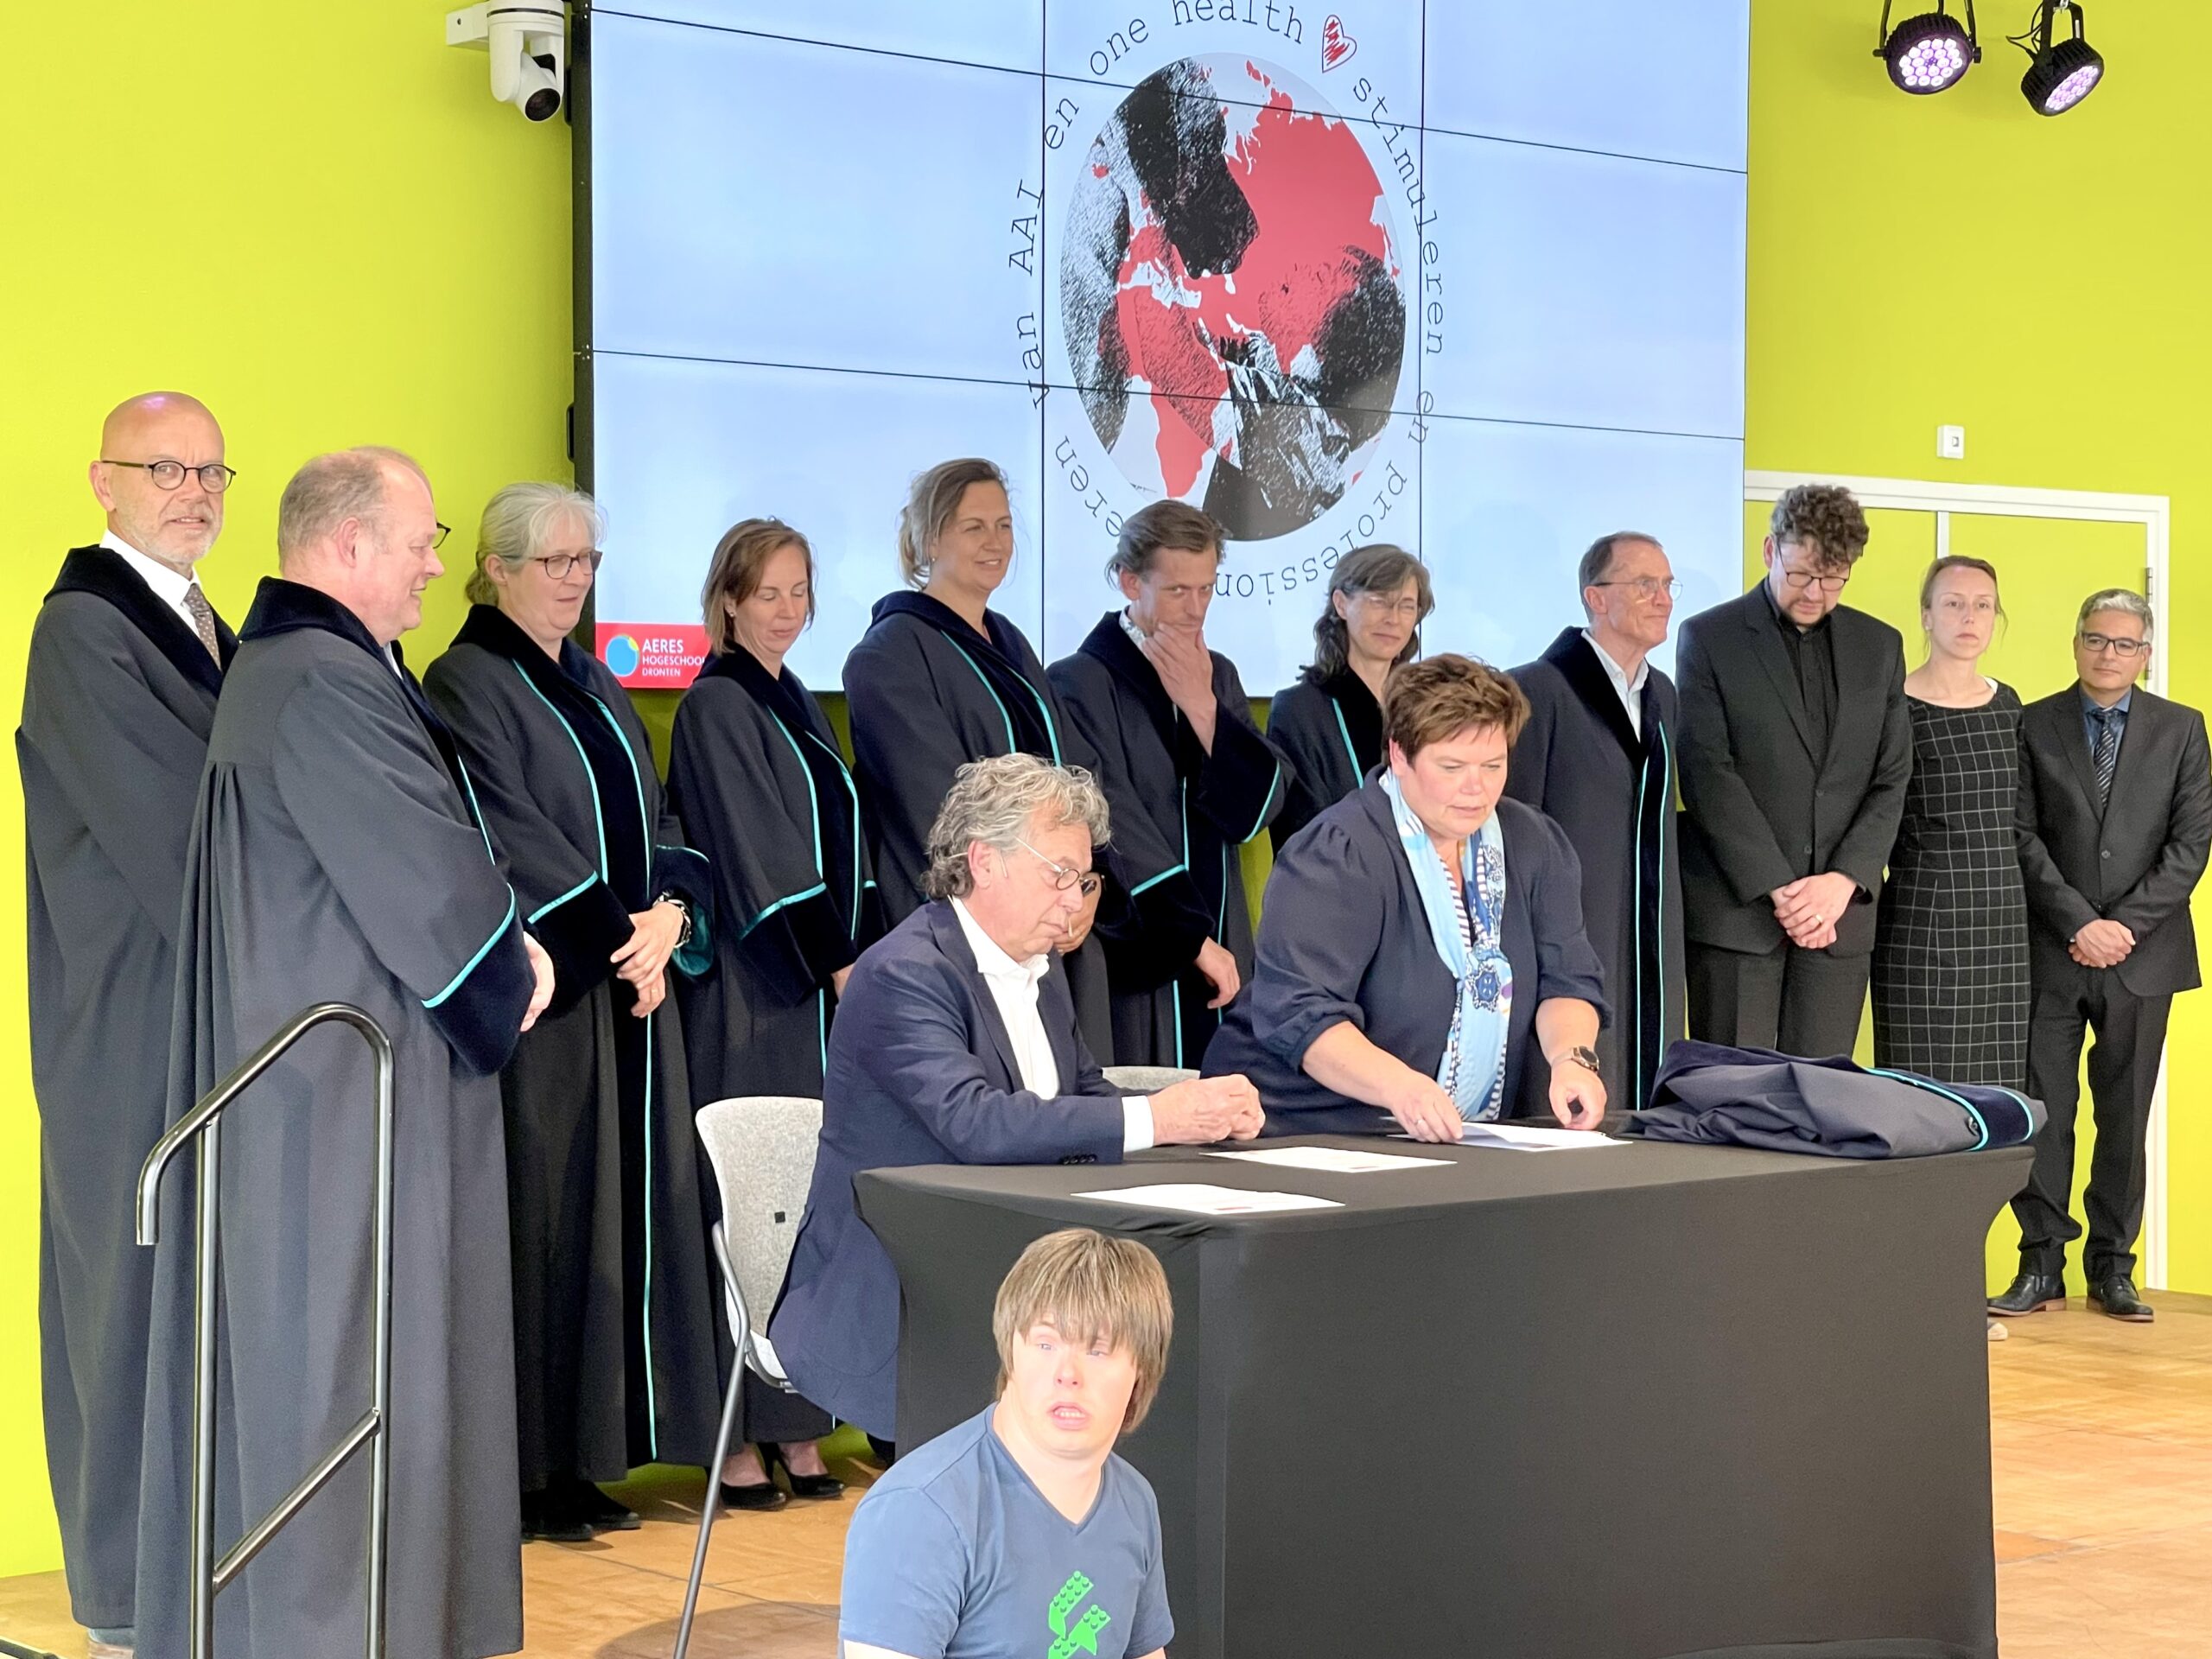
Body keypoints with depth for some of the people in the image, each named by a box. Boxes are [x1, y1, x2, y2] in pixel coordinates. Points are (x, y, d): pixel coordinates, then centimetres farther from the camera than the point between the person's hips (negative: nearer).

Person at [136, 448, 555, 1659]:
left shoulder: (283, 663, 14)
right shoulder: (327, 683, -21)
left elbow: (397, 855, 16)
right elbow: (433, 879, -20)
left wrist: (499, 953, 3)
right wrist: (510, 980, -2)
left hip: (313, 1060, 11)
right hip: (351, 1078, -11)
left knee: (301, 1329, 15)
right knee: (347, 1343, -3)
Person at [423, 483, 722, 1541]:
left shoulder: (596, 687, 18)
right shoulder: (467, 686, -6)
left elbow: (654, 822, 14)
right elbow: (508, 838, -15)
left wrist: (671, 912, -6)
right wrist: (617, 934, -17)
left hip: (630, 994, 8)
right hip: (539, 1000, -8)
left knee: (621, 1219, 7)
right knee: (541, 1223, -6)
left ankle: (584, 1467, 13)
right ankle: (528, 1474, 0)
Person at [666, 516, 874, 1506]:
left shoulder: (794, 706, 17)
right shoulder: (716, 706, -7)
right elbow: (757, 852, -13)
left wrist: (864, 956, 7)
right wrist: (835, 961, -14)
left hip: (826, 987, 8)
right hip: (755, 989, -8)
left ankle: (796, 1426, 12)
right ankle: (735, 1439, -3)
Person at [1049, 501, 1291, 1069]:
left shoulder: (1217, 676, 12)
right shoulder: (1082, 682, -7)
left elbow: (1262, 805, 2)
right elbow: (1118, 826, -14)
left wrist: (1201, 705, -8)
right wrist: (1195, 938, -16)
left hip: (1222, 949, 6)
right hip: (1135, 953, -6)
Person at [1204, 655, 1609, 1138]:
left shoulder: (1534, 844, 11)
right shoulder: (1337, 855, -10)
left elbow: (1567, 979, 9)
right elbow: (1297, 1011, -19)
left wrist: (1572, 1057, -13)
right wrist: (1397, 1084, -35)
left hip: (1464, 1146, 5)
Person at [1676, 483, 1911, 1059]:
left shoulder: (1879, 646, 13)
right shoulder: (1710, 638, 2)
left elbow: (1891, 780, 9)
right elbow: (1709, 775, -7)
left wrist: (1845, 880, -7)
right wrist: (1777, 889, -13)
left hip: (1839, 912, 3)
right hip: (1737, 909, -3)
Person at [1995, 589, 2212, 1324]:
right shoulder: (2034, 726, 4)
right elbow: (2024, 837, -2)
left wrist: (2126, 924, -10)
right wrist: (2079, 923, -12)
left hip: (2141, 952, 1)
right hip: (2051, 952, -1)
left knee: (2125, 1114, 6)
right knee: (2042, 1111, -1)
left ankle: (2112, 1265, 13)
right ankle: (2042, 1262, 6)